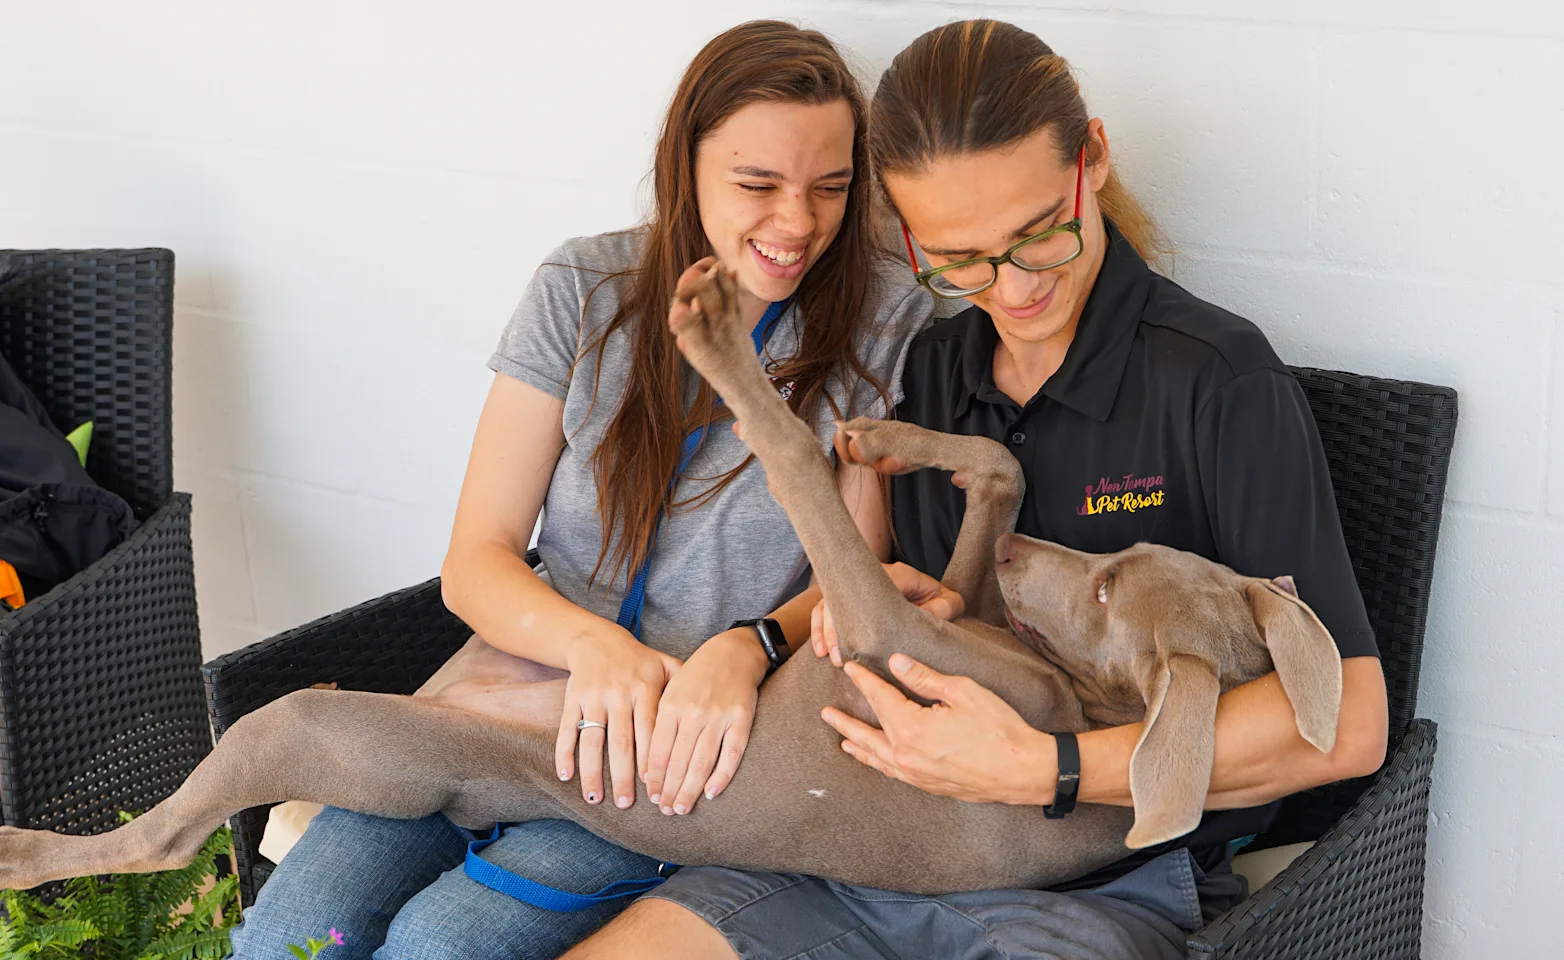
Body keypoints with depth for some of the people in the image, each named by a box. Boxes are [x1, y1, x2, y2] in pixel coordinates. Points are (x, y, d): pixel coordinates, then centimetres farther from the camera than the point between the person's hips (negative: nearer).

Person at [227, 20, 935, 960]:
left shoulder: (886, 321, -4)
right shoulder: (588, 290, 0)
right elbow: (474, 564, -1)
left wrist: (746, 648, -25)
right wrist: (592, 643, -22)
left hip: (715, 753, -2)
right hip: (537, 686, 3)